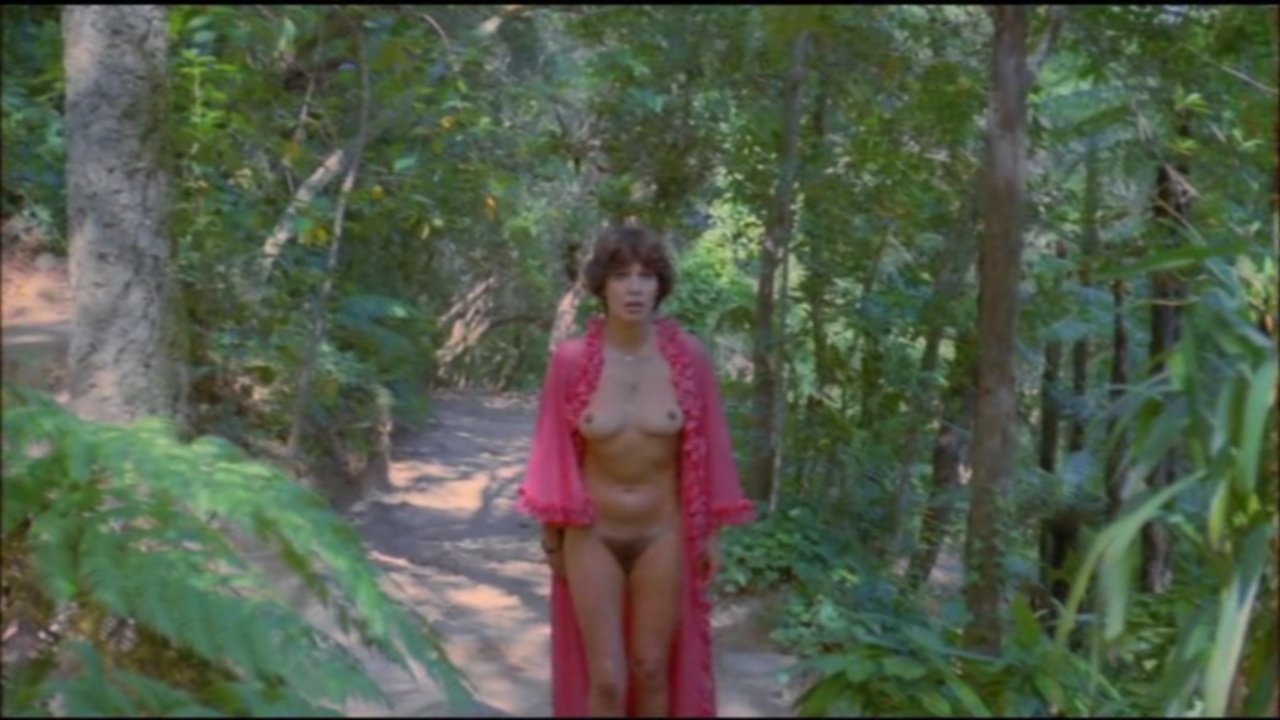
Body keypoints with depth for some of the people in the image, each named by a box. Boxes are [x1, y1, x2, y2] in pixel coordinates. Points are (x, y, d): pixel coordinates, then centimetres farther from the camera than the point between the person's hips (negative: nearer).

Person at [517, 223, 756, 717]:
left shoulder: (688, 356, -11)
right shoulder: (571, 359, -14)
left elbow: (706, 448, -2)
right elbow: (555, 451, -3)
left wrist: (711, 532, 3)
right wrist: (551, 535, 4)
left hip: (662, 536, 1)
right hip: (591, 537, -1)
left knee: (652, 671, 13)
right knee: (606, 680, 3)